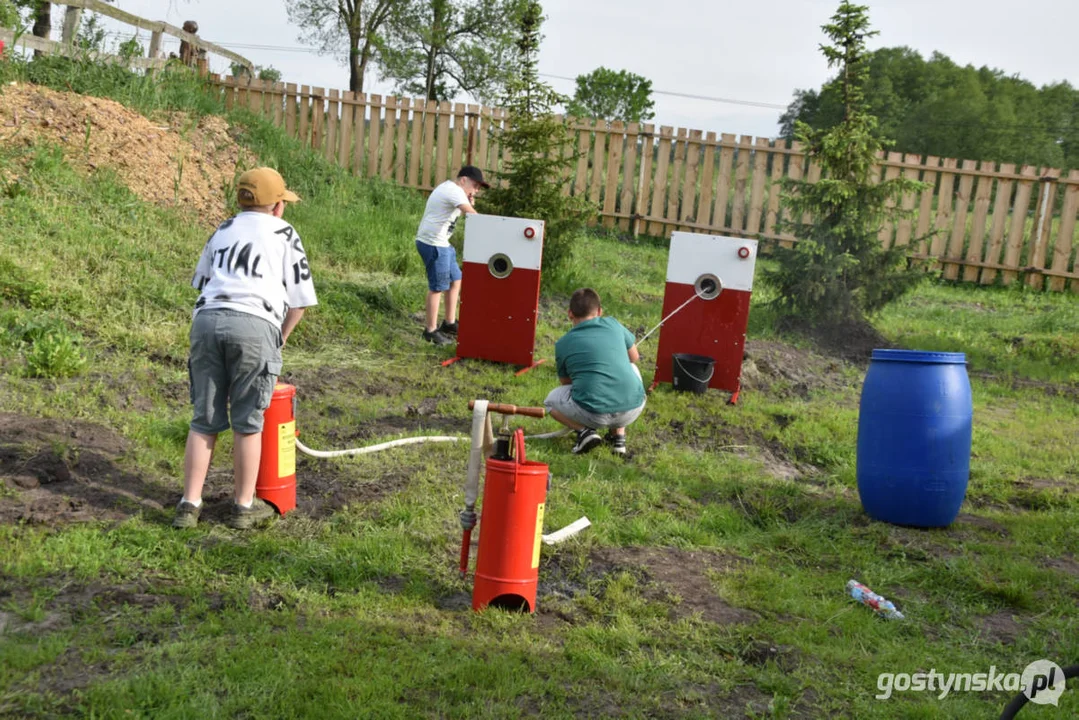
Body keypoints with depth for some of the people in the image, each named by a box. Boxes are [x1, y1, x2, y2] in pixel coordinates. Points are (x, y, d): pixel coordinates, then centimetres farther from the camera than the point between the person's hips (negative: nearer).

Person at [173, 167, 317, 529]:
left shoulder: (223, 231, 26)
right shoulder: (284, 234, 13)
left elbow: (201, 281, 30)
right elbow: (299, 300, 10)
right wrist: (279, 339, 23)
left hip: (206, 319, 4)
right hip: (254, 325, -4)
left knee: (204, 420, 10)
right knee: (247, 422, 5)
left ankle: (189, 505, 10)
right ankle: (244, 506, 14)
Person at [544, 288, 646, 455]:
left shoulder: (563, 344, 7)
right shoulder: (613, 324, 10)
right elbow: (634, 357, 25)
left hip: (594, 415, -1)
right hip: (634, 408, 2)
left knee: (552, 400, 27)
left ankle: (584, 431, 1)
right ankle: (618, 434, 22)